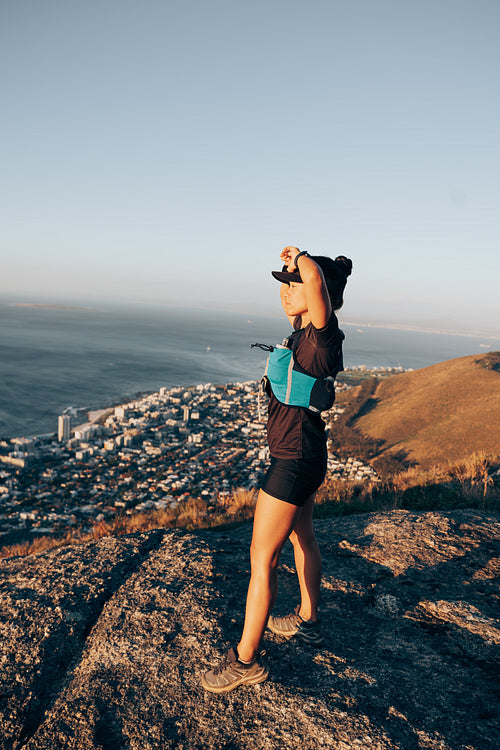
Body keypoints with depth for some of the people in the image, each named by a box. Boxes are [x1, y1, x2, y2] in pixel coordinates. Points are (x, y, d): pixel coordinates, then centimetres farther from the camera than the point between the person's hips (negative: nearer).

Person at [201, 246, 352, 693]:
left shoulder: (323, 336, -25)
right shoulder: (306, 330, 3)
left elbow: (315, 276, -41)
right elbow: (303, 287, 27)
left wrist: (299, 258, -23)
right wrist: (294, 268, 12)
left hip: (295, 461, -11)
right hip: (303, 454, 11)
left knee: (262, 557, 0)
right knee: (302, 538, 25)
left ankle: (246, 660, 15)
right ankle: (308, 621, 46)